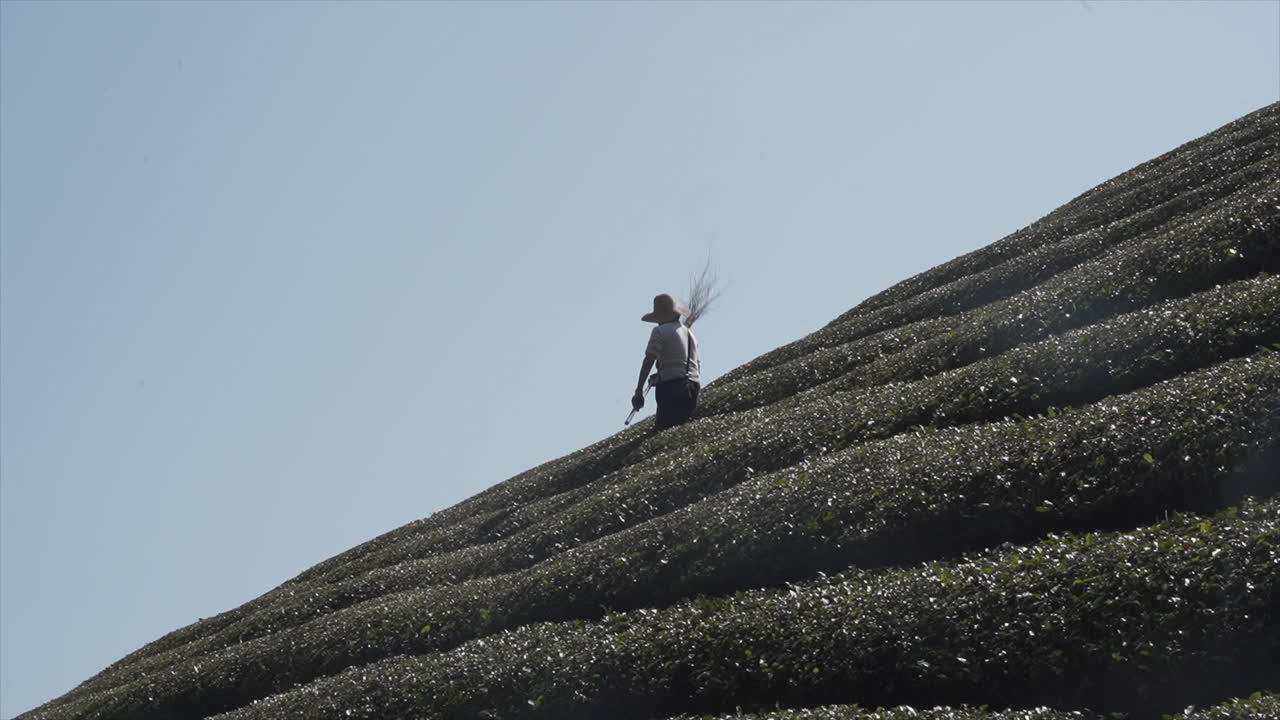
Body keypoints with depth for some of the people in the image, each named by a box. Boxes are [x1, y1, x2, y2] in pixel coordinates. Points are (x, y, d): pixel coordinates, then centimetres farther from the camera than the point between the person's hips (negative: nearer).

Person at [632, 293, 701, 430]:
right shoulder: (690, 333, 23)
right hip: (694, 386, 8)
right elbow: (698, 364, 26)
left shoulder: (660, 331, -1)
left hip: (672, 387, -8)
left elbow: (648, 361, -10)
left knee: (662, 431, -11)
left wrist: (639, 391, -12)